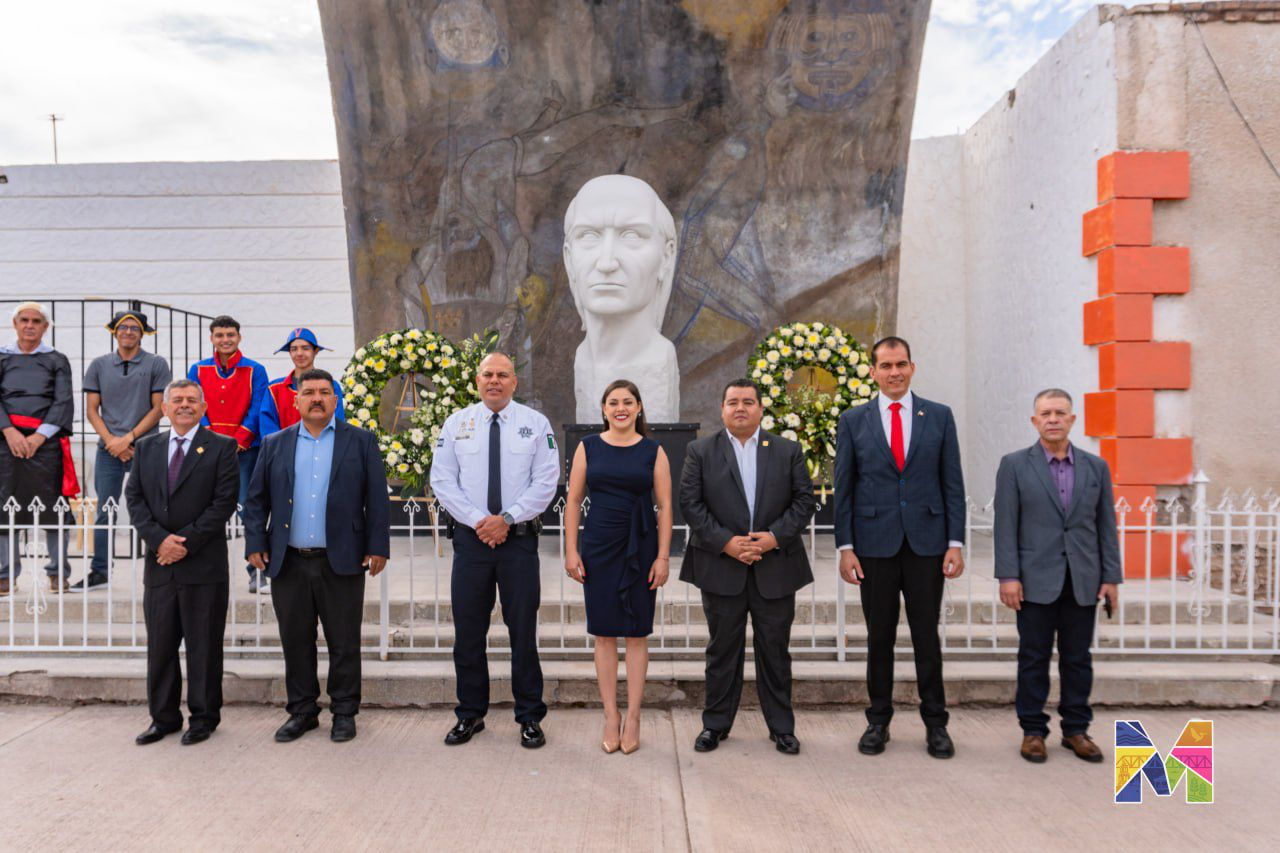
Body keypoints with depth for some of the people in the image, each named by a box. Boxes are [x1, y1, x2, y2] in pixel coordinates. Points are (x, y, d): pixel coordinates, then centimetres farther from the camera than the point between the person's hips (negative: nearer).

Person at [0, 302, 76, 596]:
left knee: (52, 505, -2)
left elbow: (64, 402, 1)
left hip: (46, 441, -1)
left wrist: (40, 435, -10)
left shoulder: (57, 360, 11)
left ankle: (58, 572, 6)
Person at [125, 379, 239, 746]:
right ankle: (164, 717, 23)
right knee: (160, 644, 11)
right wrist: (159, 538, -9)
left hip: (204, 564, -4)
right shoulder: (146, 447, 12)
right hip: (159, 564, 4)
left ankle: (204, 717, 17)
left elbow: (224, 502, -8)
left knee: (203, 645, 4)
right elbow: (134, 498, 6)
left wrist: (186, 542, -13)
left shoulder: (221, 447, -1)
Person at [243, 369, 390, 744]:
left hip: (342, 562, -2)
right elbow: (256, 499, 11)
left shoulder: (361, 442, 4)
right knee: (295, 642, 10)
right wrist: (255, 544, 2)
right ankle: (302, 712, 24)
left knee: (344, 643, 5)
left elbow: (377, 498, 0)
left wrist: (378, 546, -6)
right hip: (288, 563, 2)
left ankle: (344, 712, 19)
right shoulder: (275, 444, 11)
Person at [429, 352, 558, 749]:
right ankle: (470, 715, 23)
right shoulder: (456, 423, 7)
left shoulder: (535, 423, 2)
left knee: (524, 631, 4)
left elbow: (546, 481, -4)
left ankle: (530, 718, 16)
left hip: (519, 538, -1)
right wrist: (479, 520, -10)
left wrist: (507, 518, -13)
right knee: (468, 631, 8)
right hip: (470, 537, 2)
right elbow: (442, 480, 1)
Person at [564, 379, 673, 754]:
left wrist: (663, 556, -6)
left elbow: (665, 506, 0)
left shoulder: (653, 451, 2)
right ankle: (611, 718, 16)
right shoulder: (588, 447, 4)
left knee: (636, 634, 5)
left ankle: (633, 718, 15)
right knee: (604, 633, 6)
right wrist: (571, 551, -2)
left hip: (640, 550, -1)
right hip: (598, 549, 1)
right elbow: (573, 501, 4)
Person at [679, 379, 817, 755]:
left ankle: (781, 726, 22)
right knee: (723, 649, 8)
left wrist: (776, 536, -11)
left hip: (775, 567, 1)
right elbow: (690, 503, -3)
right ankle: (716, 723, 21)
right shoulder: (700, 451, 3)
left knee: (775, 650, 9)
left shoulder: (788, 451, 7)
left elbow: (805, 499, 3)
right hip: (721, 566, -1)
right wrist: (726, 542, -13)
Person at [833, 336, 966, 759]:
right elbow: (843, 489, 3)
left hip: (926, 542, 0)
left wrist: (956, 542, -3)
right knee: (879, 636, 8)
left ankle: (935, 724, 20)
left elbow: (952, 483, 4)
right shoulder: (853, 421, 4)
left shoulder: (939, 416, 5)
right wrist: (845, 547, -3)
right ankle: (878, 721, 21)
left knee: (927, 636, 7)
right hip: (874, 544, 0)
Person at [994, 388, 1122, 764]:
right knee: (1034, 659, 5)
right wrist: (1008, 576, -10)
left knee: (1078, 659, 10)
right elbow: (1006, 524, -4)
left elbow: (1106, 525, 8)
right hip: (1036, 580, -2)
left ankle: (1076, 729, 22)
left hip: (1083, 581, 3)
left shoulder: (1096, 466, 8)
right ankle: (1033, 731, 15)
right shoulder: (1014, 465, -1)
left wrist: (1111, 577, 3)